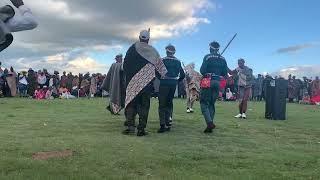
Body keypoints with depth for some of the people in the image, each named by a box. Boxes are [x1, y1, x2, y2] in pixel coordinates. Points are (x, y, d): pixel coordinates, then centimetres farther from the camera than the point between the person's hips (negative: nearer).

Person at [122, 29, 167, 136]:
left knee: (131, 102, 7)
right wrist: (164, 75, 25)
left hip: (133, 81, 0)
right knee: (144, 105, 4)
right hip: (147, 82, 0)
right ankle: (141, 129, 4)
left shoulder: (133, 48, 3)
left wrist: (127, 76, 16)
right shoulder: (152, 50, 3)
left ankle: (131, 126, -1)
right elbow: (159, 65, 10)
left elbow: (125, 64, 5)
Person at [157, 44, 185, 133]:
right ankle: (168, 123, 17)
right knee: (169, 103, 16)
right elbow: (183, 75, 9)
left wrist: (160, 78, 7)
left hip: (164, 84, -4)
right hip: (173, 84, 5)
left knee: (162, 104, -1)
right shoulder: (178, 62, 8)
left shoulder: (163, 60, -6)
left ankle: (163, 125, -6)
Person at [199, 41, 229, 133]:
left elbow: (202, 71, -11)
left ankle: (209, 122, -18)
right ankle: (210, 126, 15)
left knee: (204, 103, 0)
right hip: (217, 82, 5)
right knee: (212, 104, 14)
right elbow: (225, 73, 8)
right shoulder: (222, 59, 8)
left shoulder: (207, 57, -5)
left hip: (208, 82, -5)